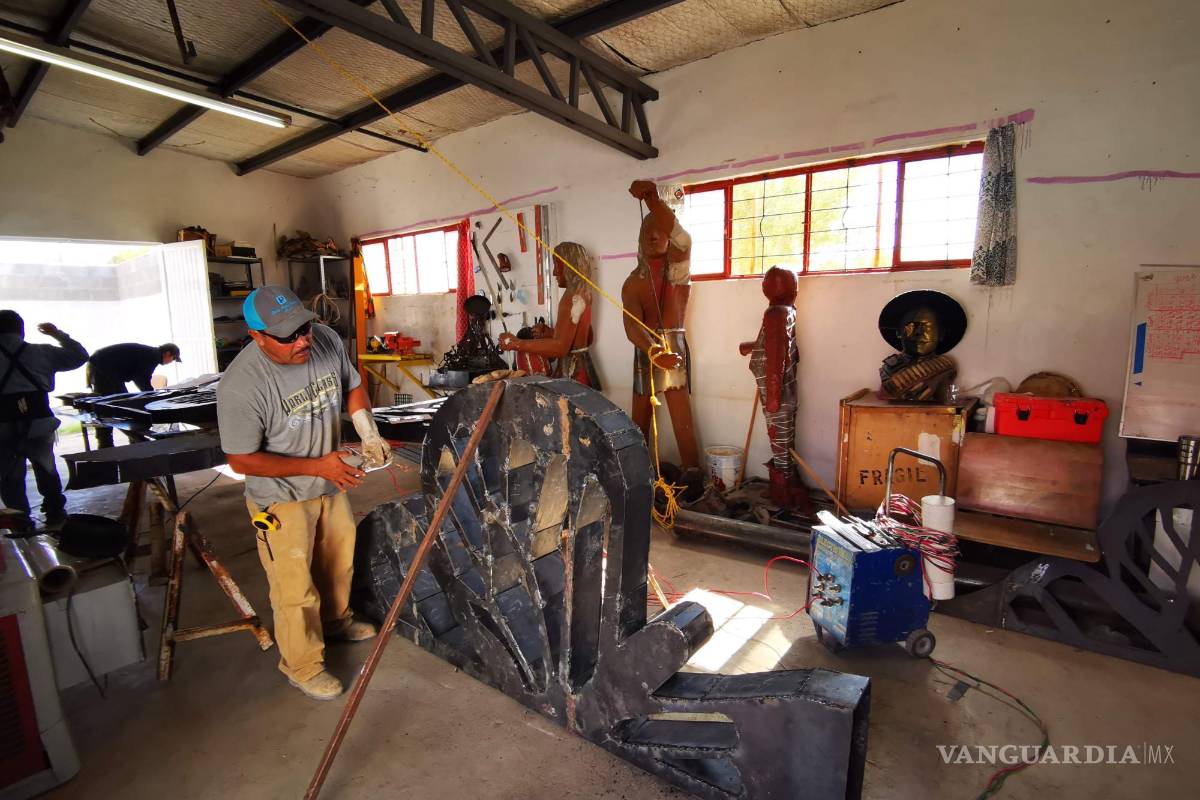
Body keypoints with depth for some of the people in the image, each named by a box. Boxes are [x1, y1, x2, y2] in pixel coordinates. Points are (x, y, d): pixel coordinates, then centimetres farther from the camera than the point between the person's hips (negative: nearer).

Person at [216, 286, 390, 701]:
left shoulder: (326, 340, -15)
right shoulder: (240, 386, -30)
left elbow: (352, 387, 3)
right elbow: (242, 461, -21)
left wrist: (368, 433, -12)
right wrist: (317, 467, -25)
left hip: (331, 484, 6)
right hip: (282, 499, -6)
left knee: (339, 561, 25)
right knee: (296, 588, 7)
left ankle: (335, 620, 53)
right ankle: (302, 665, 33)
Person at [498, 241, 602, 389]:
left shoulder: (573, 296, -16)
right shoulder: (582, 293, 12)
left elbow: (561, 347, -26)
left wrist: (516, 343, -23)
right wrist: (549, 334, 20)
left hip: (573, 372, -9)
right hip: (578, 367, 9)